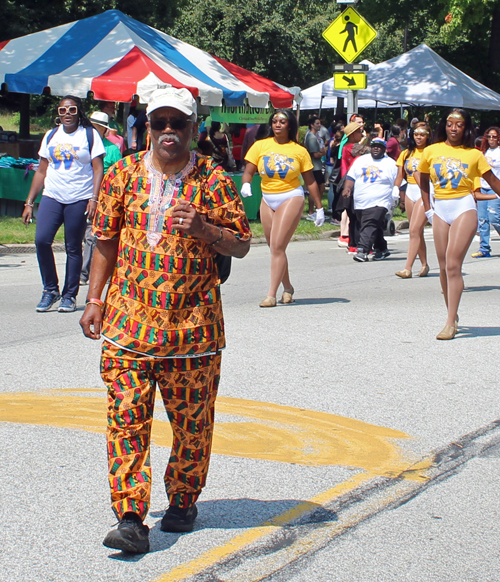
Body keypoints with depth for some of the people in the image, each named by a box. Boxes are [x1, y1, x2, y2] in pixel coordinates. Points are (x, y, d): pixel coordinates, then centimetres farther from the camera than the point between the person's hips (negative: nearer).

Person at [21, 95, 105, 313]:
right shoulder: (50, 136, 14)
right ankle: (50, 289, 1)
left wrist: (94, 198, -14)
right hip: (52, 197, 3)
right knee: (41, 240, -14)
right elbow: (41, 172, 15)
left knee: (73, 248, 1)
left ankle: (70, 295, 11)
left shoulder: (90, 135, 4)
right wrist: (29, 203, 10)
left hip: (79, 199, -3)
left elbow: (98, 169, -2)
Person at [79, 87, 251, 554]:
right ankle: (131, 519, -3)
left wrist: (204, 229, -17)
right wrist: (94, 298, 7)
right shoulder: (123, 175, 6)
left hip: (193, 323, -1)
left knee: (192, 419, 8)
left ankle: (183, 500, 28)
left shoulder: (213, 180, 0)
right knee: (126, 419, -5)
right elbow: (106, 241, 12)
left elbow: (242, 246, 1)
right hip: (128, 320, 1)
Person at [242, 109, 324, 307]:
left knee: (278, 246, -13)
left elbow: (310, 181, 4)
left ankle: (271, 294, -13)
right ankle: (287, 287, 29)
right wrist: (246, 184, -21)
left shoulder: (299, 151, -1)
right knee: (275, 248, 11)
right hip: (267, 200, 4)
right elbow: (248, 171, 1)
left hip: (291, 198, -4)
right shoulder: (260, 146, 4)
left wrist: (319, 208, 5)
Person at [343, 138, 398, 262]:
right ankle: (381, 249, 25)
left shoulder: (390, 164, 5)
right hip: (360, 203, 5)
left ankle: (363, 250, -29)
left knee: (370, 225, -21)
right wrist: (347, 188, -4)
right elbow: (351, 176, 14)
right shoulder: (361, 160, 15)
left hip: (379, 203, -5)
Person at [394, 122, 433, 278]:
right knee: (417, 231, 11)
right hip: (410, 192, 6)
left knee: (414, 230, -13)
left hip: (425, 192, -6)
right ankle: (424, 264, 22)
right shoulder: (406, 153, 13)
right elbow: (399, 177, 13)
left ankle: (408, 268, -17)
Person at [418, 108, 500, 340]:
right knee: (444, 267, 5)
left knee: (453, 264, -13)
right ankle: (453, 314, 22)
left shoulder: (474, 154, 3)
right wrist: (427, 209, 15)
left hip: (464, 208, -3)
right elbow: (423, 181, 20)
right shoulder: (431, 151, 8)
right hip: (440, 210, 3)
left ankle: (451, 323, -12)